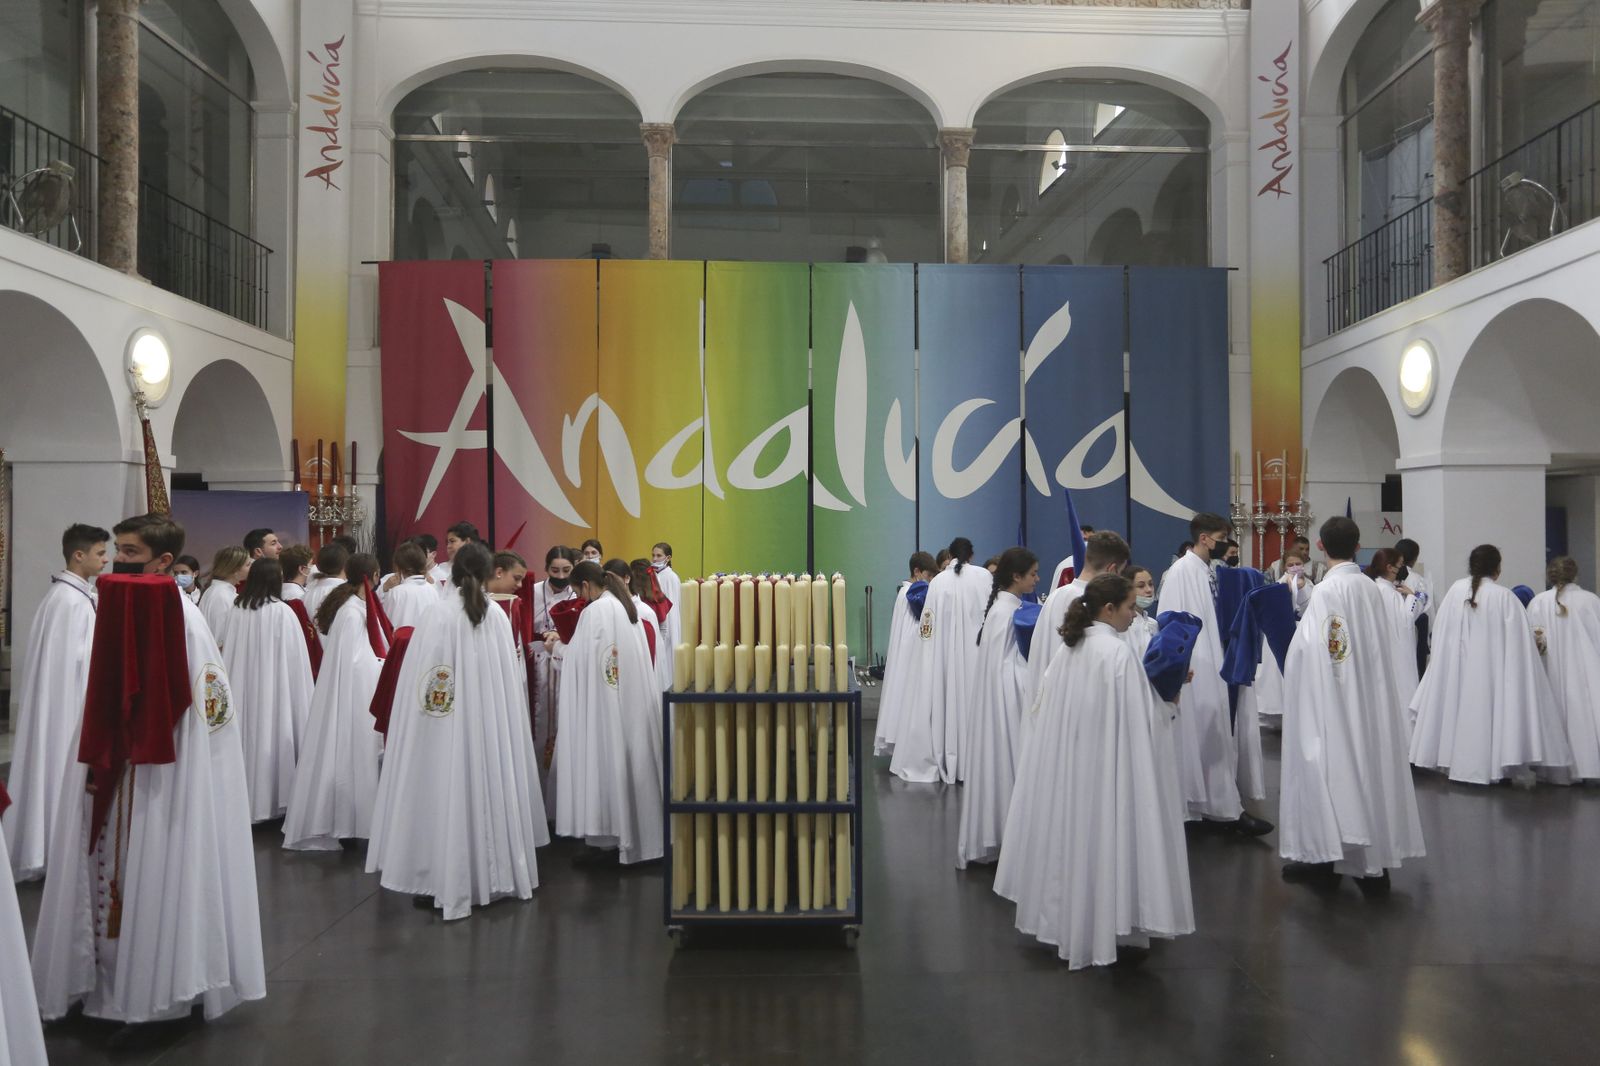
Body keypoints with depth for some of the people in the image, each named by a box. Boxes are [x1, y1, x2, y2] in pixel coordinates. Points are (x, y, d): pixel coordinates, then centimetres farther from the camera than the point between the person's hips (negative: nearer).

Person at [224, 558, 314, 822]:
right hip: (274, 690, -4)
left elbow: (230, 654, 5)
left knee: (248, 734, 11)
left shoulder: (238, 610, -1)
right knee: (270, 737, 3)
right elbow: (294, 661, -9)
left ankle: (245, 798, 20)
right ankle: (269, 798, 9)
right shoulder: (282, 612, -12)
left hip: (243, 689, 4)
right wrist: (301, 700, 0)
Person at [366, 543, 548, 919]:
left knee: (448, 794, 4)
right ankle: (494, 872, 25)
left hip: (447, 728, -3)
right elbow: (510, 681, 3)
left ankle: (445, 882, 9)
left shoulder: (438, 617, -11)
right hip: (492, 723, 3)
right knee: (489, 787, 14)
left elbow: (419, 681, -9)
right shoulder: (498, 616, -3)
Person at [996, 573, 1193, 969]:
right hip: (1108, 765, -7)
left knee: (1072, 832, 16)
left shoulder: (1069, 649, 6)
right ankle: (1113, 933, 11)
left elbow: (1044, 707, 12)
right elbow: (1139, 720, -17)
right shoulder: (1118, 653, -17)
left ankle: (1066, 921, 26)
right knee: (1107, 836, 2)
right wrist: (1170, 697, 0)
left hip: (1066, 760, 8)